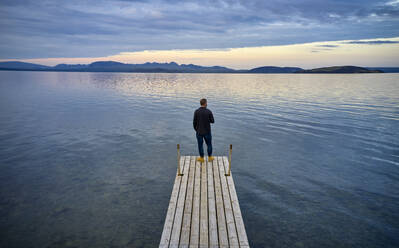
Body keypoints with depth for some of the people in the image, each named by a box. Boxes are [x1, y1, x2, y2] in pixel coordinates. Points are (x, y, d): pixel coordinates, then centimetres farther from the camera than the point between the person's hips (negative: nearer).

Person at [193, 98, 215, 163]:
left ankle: (202, 158, 25)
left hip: (199, 132, 0)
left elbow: (194, 122, -8)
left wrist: (195, 129, 9)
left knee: (200, 145, 13)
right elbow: (212, 121, -4)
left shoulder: (196, 111, -12)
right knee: (209, 144, 18)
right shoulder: (209, 111, -13)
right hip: (207, 132, 0)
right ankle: (210, 157, 28)